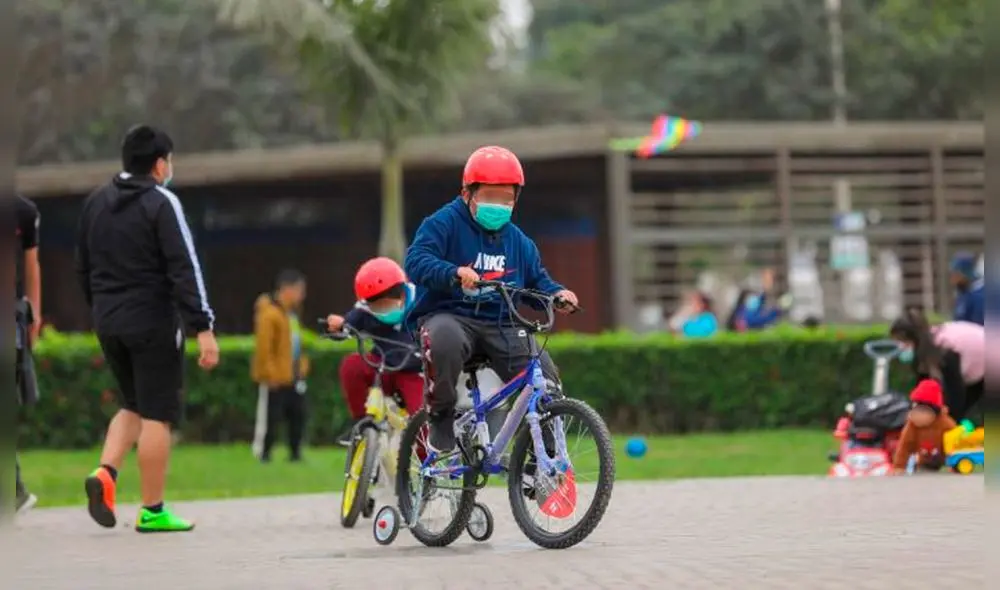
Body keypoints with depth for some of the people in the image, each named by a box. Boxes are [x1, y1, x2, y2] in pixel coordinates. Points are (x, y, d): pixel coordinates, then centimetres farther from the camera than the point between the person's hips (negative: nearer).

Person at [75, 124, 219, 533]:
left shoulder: (95, 203, 10)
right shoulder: (161, 204, -11)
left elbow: (83, 269, 16)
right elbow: (185, 271, -17)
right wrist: (204, 328, -19)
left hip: (109, 325, 7)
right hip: (153, 324, -7)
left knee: (133, 406, 20)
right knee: (157, 415, 0)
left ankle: (105, 473, -3)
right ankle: (152, 511, 2)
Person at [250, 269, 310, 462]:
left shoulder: (292, 312, 13)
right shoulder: (269, 314, -17)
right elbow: (263, 347, -20)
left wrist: (301, 365, 14)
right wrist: (270, 374, -20)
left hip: (293, 377, 9)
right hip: (274, 380, -9)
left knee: (298, 414, 10)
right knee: (270, 418, -3)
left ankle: (295, 454, 20)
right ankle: (262, 454, 5)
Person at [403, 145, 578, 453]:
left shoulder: (517, 240, 16)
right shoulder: (444, 223, -2)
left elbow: (537, 278, 26)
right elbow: (416, 260, -17)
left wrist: (556, 293, 2)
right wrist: (454, 272, -36)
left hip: (501, 325, 5)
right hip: (450, 315, -5)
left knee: (545, 377, -17)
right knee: (444, 339, -43)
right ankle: (441, 416, -18)